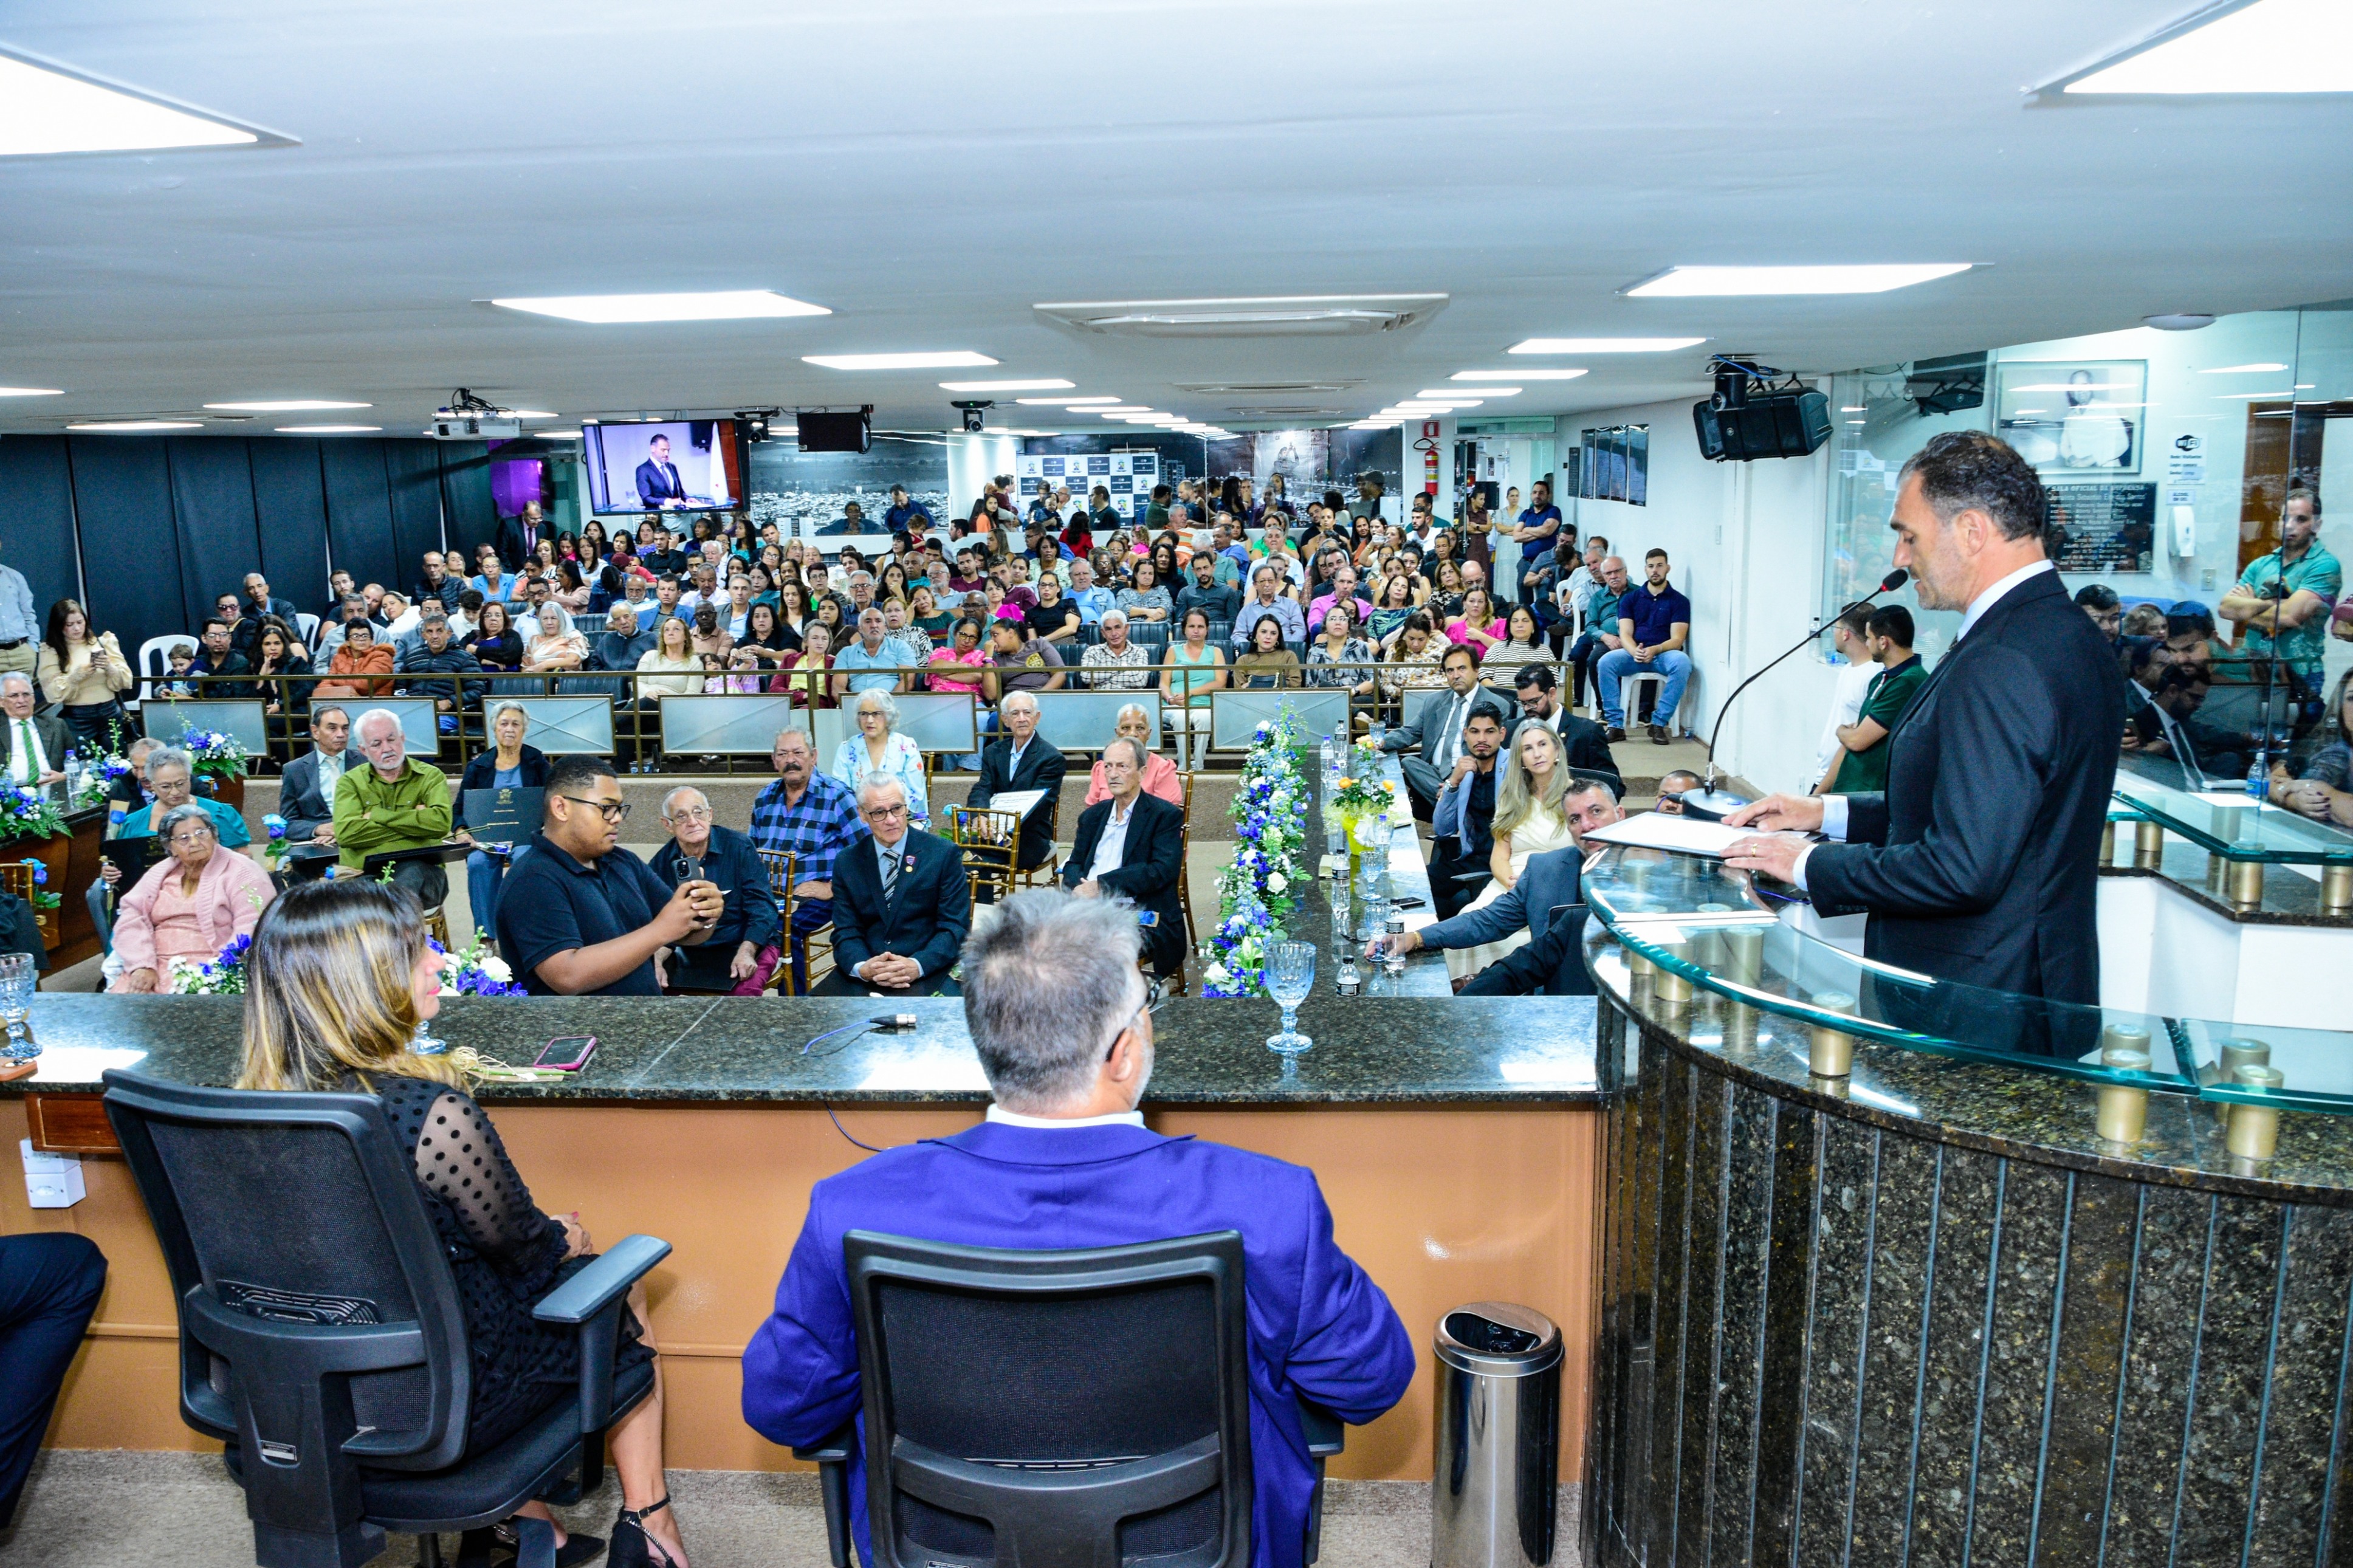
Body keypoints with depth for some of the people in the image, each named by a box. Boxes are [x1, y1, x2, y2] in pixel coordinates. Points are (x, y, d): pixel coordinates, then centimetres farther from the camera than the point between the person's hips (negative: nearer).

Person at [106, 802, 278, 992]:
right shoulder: (161, 872, 18)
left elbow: (253, 930, -12)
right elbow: (132, 915, 10)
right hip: (157, 969, 5)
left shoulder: (242, 874, -2)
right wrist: (142, 965, -6)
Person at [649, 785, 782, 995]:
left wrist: (746, 952, -26)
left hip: (748, 943, -4)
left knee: (745, 990, -33)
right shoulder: (661, 862, 1)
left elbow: (762, 905, -12)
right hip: (690, 951, 4)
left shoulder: (739, 847, -10)